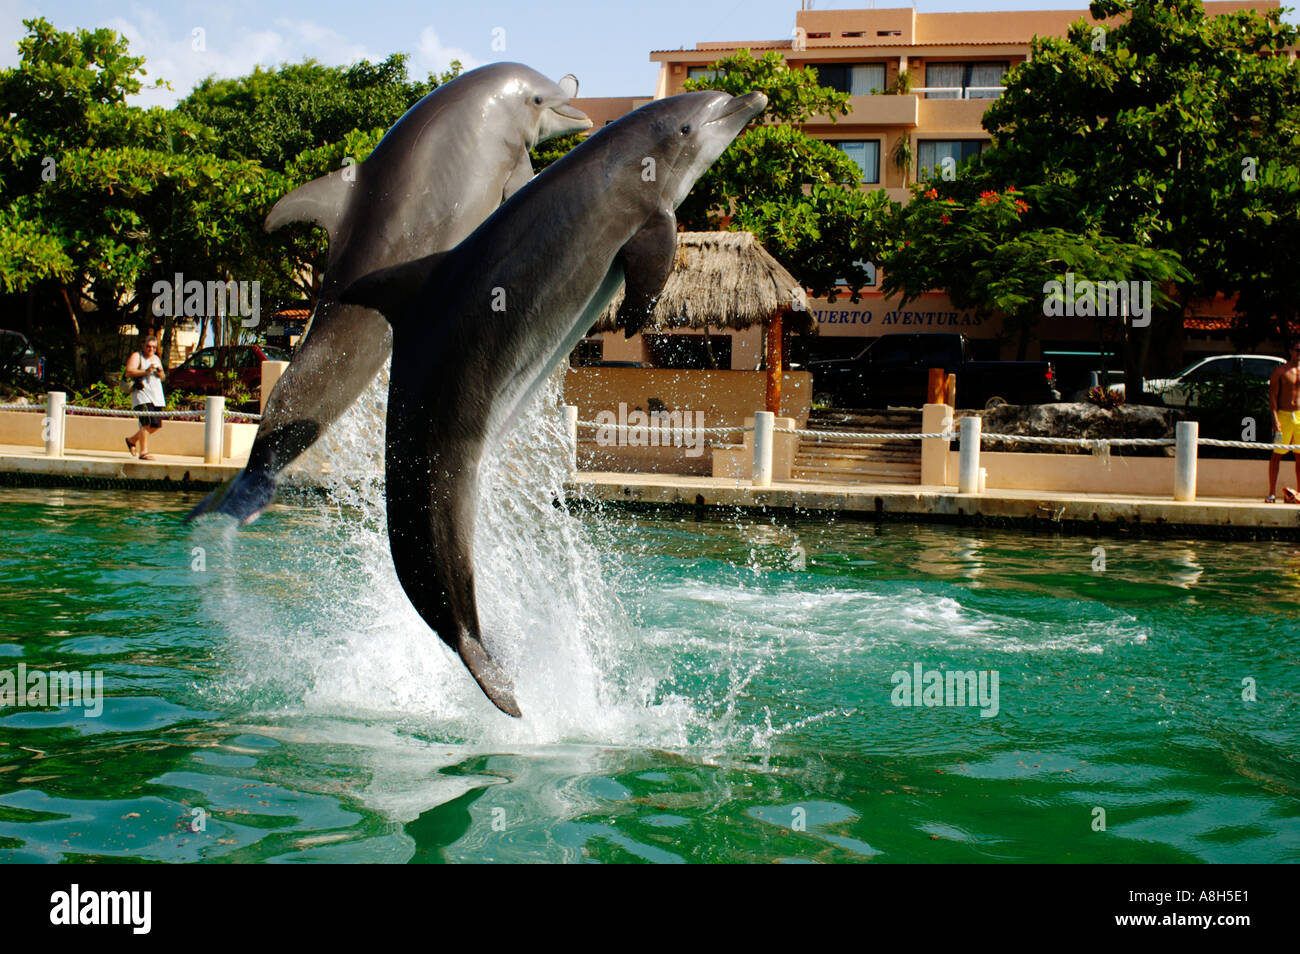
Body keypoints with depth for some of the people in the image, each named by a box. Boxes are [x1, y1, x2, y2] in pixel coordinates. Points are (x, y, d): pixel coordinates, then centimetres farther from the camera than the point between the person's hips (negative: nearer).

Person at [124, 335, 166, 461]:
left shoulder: (156, 358, 22)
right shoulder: (136, 356, 1)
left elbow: (163, 378, 23)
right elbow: (129, 372, -12)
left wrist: (161, 373, 1)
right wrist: (146, 371, -21)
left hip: (156, 396, 7)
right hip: (142, 395, -7)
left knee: (156, 425, 5)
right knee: (147, 423, -18)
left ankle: (132, 440, 26)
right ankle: (143, 452, -17)